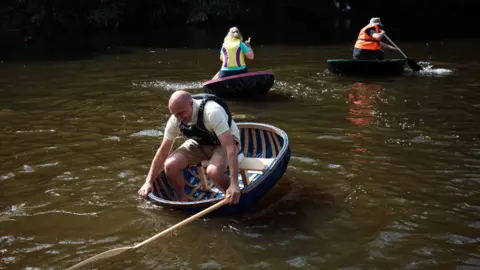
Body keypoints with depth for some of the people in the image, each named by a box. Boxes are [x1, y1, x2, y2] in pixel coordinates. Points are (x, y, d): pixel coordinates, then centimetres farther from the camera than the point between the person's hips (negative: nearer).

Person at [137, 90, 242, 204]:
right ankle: (182, 202, 6)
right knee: (170, 165, -18)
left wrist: (234, 184, -45)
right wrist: (149, 182, -9)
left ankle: (234, 199, -5)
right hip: (200, 143, 5)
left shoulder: (212, 113, -37)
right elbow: (163, 151, -7)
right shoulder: (175, 120, -18)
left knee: (214, 171, -36)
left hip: (225, 141, -5)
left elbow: (230, 147, -40)